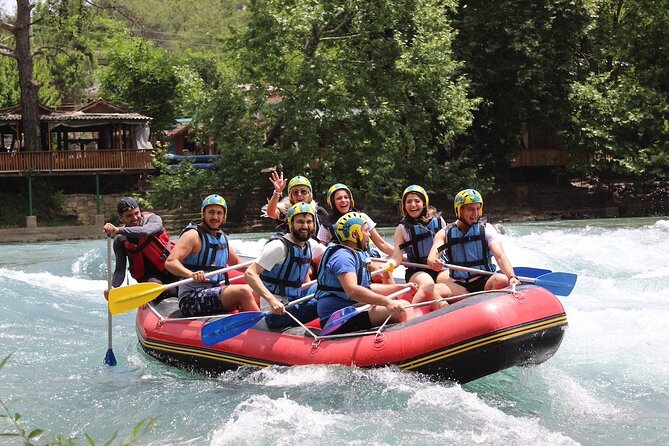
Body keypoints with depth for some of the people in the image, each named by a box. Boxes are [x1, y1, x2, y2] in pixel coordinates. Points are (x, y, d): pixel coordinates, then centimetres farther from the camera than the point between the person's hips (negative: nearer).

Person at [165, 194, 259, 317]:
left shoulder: (222, 237, 17)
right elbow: (170, 262, -21)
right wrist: (191, 274, -40)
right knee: (243, 292, -23)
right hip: (191, 298, -9)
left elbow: (236, 262, 31)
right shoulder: (193, 235, -9)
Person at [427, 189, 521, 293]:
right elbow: (431, 257, -8)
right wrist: (434, 263, -35)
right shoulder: (445, 234, 5)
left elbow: (500, 256, -10)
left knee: (502, 280, -33)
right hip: (459, 286, 1)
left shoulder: (486, 229, 3)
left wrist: (512, 277, -30)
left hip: (485, 282, -1)